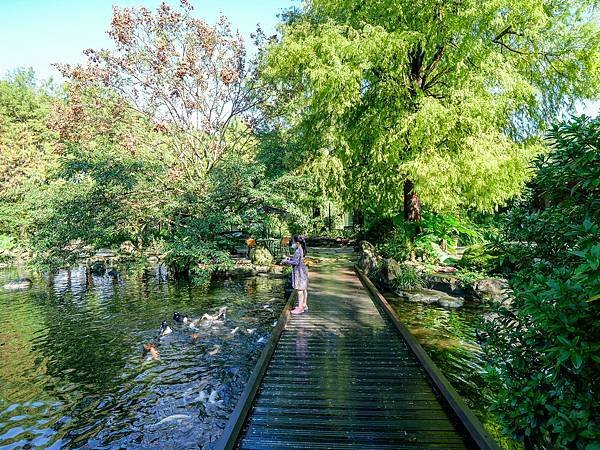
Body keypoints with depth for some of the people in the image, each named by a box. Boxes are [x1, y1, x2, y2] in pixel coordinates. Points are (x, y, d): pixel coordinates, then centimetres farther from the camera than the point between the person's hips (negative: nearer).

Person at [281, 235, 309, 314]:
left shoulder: (298, 251, -20)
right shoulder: (301, 250, 10)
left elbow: (296, 262, -23)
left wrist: (287, 261, -13)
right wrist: (288, 259, 13)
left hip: (299, 271, -11)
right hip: (302, 270, 11)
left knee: (299, 290, -5)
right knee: (303, 289, 17)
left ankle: (300, 308, 0)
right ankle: (304, 305, 28)